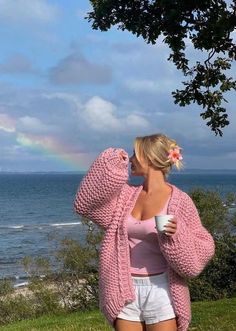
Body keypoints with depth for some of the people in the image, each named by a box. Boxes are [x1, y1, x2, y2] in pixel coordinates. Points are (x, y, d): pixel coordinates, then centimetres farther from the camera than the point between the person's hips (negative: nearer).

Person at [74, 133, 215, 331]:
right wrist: (110, 165, -5)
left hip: (160, 290, -4)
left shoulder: (178, 200, -6)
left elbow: (202, 249, -4)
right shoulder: (127, 195, 8)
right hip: (126, 291, 4)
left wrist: (178, 234, -24)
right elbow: (86, 205, -1)